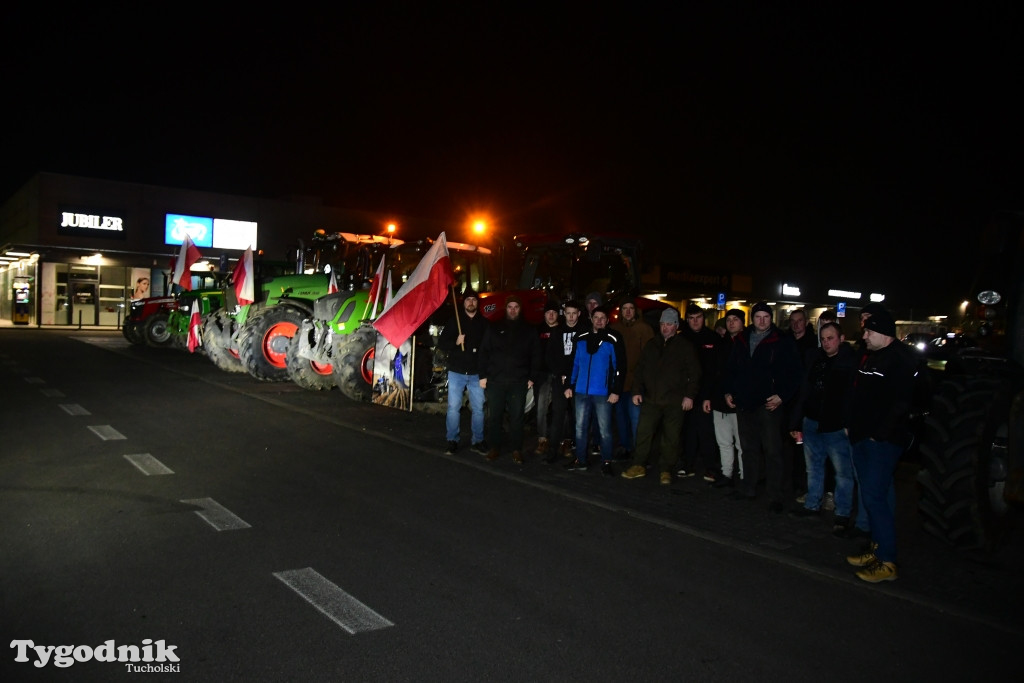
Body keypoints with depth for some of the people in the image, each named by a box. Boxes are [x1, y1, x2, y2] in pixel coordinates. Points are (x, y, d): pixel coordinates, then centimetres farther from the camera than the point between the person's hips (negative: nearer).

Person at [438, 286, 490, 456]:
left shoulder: (484, 323, 7)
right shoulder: (455, 321, 4)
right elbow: (441, 343, 1)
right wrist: (455, 342, -19)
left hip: (476, 373, 1)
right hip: (456, 372, -1)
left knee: (478, 409, 3)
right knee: (453, 408, 0)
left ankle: (477, 441, 14)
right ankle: (452, 441, 9)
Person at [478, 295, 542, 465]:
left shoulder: (529, 331, 10)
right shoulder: (495, 329, 9)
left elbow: (535, 356, 9)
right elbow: (484, 352, 7)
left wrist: (532, 377, 2)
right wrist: (483, 375, 0)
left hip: (519, 382, 0)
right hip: (495, 380, 1)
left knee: (516, 417, 2)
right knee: (494, 416, 3)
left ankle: (517, 450, 9)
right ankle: (494, 447, 14)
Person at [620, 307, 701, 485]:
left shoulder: (685, 347, 3)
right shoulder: (651, 345, 14)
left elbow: (694, 374, 0)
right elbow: (640, 370, 16)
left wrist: (689, 395, -8)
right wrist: (637, 390, 6)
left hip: (674, 402, -3)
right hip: (651, 399, 3)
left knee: (670, 437, 3)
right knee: (643, 433, 1)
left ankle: (666, 470, 15)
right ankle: (639, 466, 13)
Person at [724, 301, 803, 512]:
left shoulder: (782, 342, -3)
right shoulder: (741, 340, 12)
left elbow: (792, 373, -7)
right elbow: (731, 369, 19)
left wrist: (782, 396, -15)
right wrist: (728, 391, 9)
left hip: (769, 404, -5)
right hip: (744, 403, 5)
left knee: (772, 451, -4)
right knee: (748, 448, 15)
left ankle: (776, 496, 1)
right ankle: (748, 487, 26)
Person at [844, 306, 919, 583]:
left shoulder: (901, 360, -14)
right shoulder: (870, 357, 15)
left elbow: (901, 403, -20)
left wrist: (879, 434, -18)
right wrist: (851, 425, 12)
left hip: (883, 441, -9)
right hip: (863, 437, 9)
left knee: (875, 497, -10)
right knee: (870, 495, 15)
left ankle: (887, 562, -1)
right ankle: (876, 549, 27)